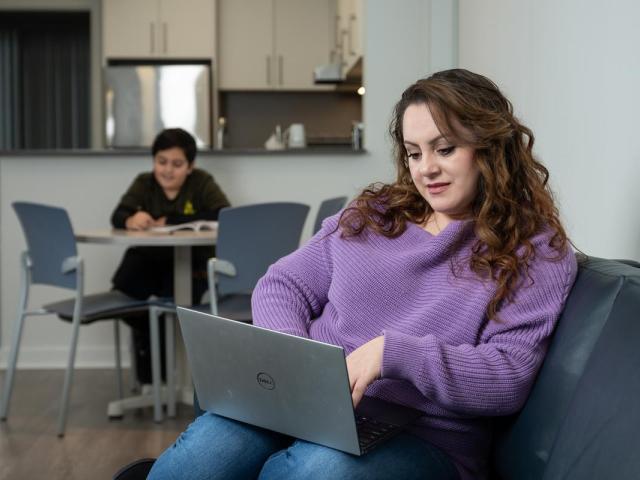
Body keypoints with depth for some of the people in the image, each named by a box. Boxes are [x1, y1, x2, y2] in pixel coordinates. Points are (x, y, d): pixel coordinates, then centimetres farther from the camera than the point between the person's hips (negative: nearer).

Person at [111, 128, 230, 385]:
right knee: (124, 290, -24)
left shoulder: (202, 183, -5)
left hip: (189, 262, -2)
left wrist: (169, 221, -23)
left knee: (173, 296, -30)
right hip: (149, 259, 3)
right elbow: (118, 216, -12)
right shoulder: (144, 183, 2)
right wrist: (132, 220, -39)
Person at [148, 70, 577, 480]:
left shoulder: (535, 252, 3)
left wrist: (391, 352, -21)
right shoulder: (370, 215, 16)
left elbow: (508, 378, -9)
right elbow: (283, 287, 16)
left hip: (424, 437, -2)